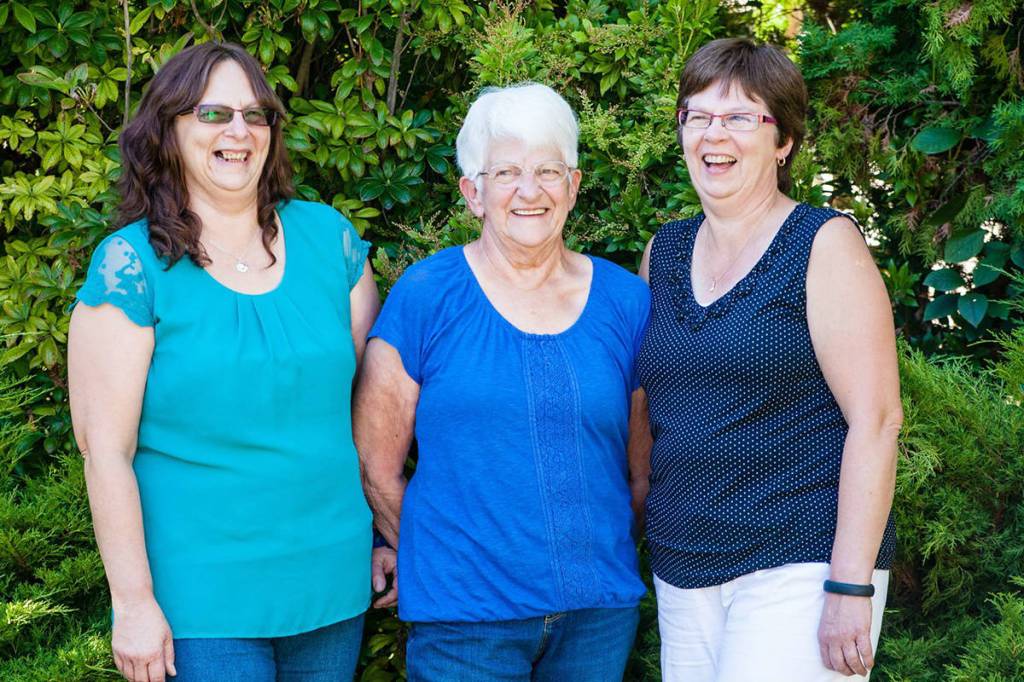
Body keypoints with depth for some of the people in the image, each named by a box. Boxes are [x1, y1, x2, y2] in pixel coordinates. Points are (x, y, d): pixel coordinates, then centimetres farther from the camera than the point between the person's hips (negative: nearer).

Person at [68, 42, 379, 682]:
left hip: (333, 580, 4)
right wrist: (134, 603, -12)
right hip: (200, 603, -4)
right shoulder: (132, 265, -9)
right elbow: (106, 448, -10)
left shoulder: (327, 236, 3)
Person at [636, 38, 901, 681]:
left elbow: (875, 421, -11)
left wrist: (851, 588, -17)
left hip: (799, 569, -6)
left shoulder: (825, 245, -6)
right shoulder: (664, 253, 11)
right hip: (684, 573, 6)